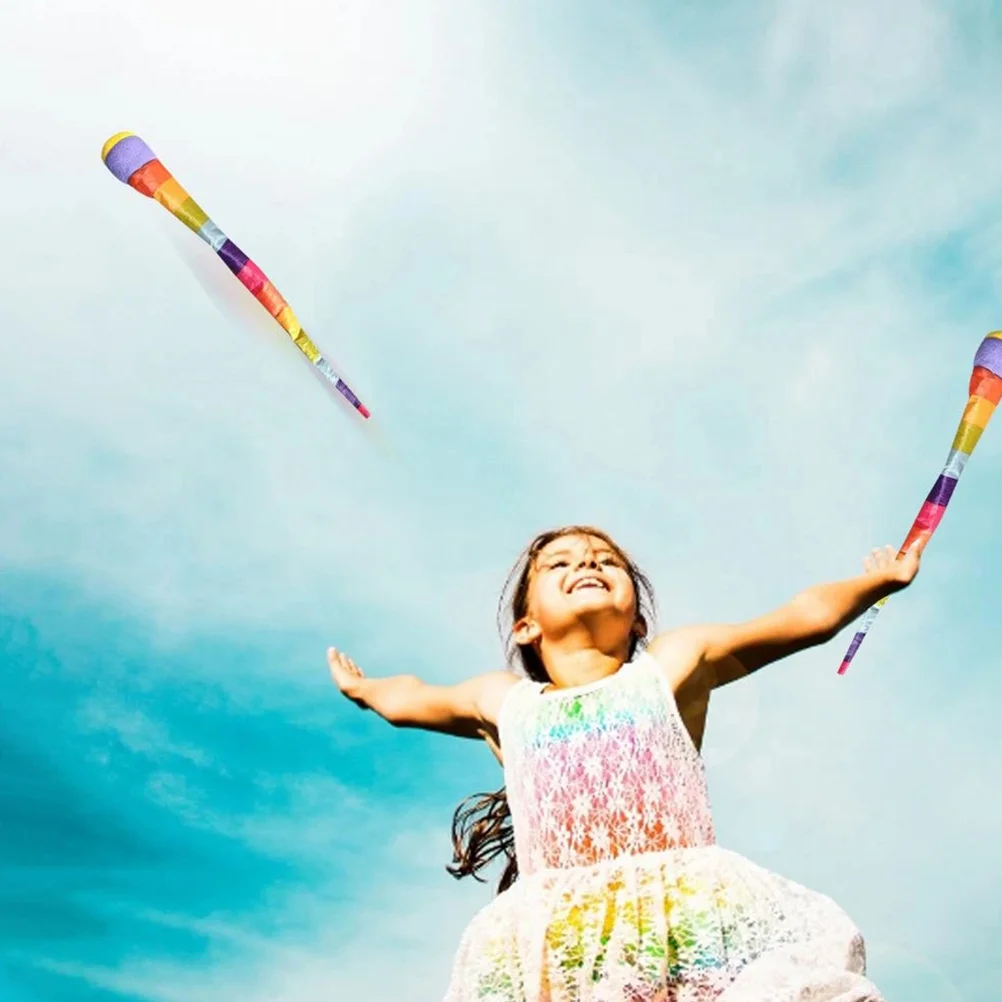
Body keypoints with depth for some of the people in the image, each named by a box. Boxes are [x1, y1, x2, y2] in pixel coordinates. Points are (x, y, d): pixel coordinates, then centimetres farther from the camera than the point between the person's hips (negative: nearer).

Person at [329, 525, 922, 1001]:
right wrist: (361, 689, 59)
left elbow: (807, 616, 22)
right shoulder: (504, 701, 22)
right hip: (548, 942, 2)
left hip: (693, 908, -1)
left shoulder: (674, 665, 16)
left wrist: (882, 578, 25)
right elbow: (407, 700, 43)